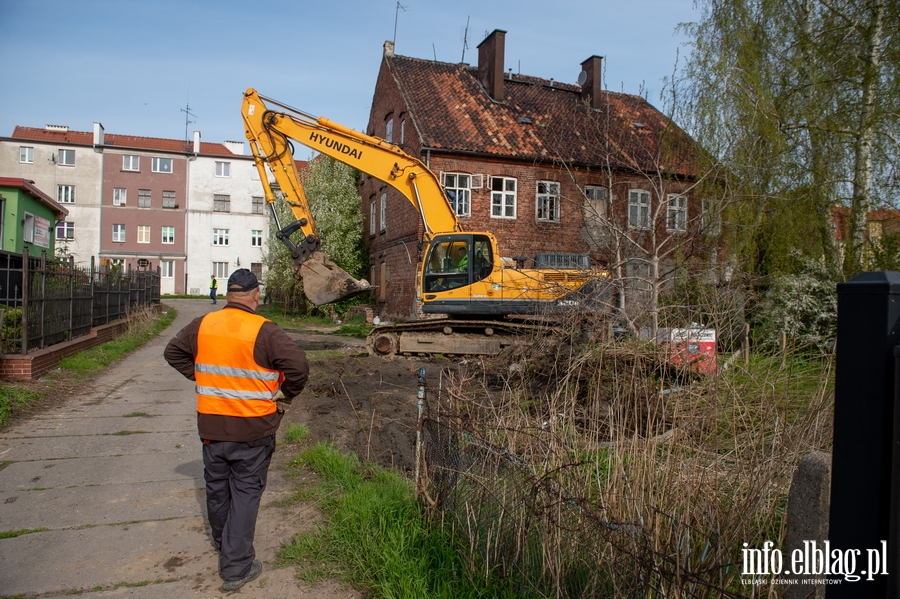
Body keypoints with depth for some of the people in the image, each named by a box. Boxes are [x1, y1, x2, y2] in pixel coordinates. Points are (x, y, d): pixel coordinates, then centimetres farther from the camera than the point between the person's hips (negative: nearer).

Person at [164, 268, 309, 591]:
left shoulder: (203, 324, -2)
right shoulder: (264, 331, -17)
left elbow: (173, 352, 12)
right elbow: (298, 366, -24)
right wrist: (284, 396, -7)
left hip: (211, 424, 5)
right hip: (253, 429, -4)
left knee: (217, 486, 23)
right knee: (245, 492, 7)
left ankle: (221, 540, 47)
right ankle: (236, 567, 11)